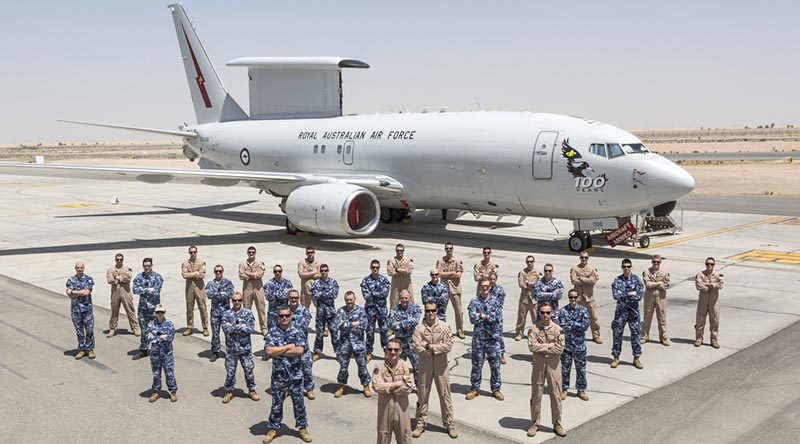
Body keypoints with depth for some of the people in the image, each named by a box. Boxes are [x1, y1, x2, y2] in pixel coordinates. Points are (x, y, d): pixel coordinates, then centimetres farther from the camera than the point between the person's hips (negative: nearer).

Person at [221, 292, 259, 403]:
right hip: (231, 348, 0)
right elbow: (225, 328, -15)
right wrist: (241, 326, -18)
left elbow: (251, 329, -14)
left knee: (248, 369, 8)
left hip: (245, 348, 0)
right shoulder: (227, 314, 0)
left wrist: (233, 327, -15)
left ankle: (252, 390, 24)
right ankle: (229, 391, 22)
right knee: (230, 371, 6)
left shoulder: (248, 313, -2)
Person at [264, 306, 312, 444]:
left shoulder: (297, 331, -5)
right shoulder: (272, 332, -4)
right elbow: (269, 351, -17)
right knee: (276, 401, 11)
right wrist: (289, 346, -16)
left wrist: (278, 351, -15)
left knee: (298, 401, 9)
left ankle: (302, 427, 23)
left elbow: (300, 350, -18)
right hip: (278, 373, 0)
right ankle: (273, 428, 25)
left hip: (295, 374, 0)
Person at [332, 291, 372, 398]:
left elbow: (363, 326, -11)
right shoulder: (341, 311, 1)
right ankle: (341, 387, 26)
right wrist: (353, 324, -14)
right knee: (343, 366, 9)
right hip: (344, 342, 1)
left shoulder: (360, 310, -2)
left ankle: (366, 386, 21)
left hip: (358, 342, -1)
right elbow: (336, 326, -10)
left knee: (362, 366, 5)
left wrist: (346, 325, -11)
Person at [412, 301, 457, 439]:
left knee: (445, 395, 7)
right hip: (425, 366, 0)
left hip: (441, 366, 0)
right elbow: (417, 347, -15)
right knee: (422, 395, 8)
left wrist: (430, 347, -16)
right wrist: (437, 349, -16)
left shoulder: (444, 326, -2)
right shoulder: (419, 328, -5)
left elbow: (448, 345, -10)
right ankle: (421, 424, 21)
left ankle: (450, 424, 18)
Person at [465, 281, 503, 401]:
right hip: (479, 337, -1)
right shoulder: (474, 301, -1)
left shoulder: (495, 301, 2)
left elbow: (498, 317, -11)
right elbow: (473, 319, -13)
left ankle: (496, 389, 18)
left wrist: (482, 316, -12)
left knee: (495, 364, 6)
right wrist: (489, 316, -11)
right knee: (477, 364, 6)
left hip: (493, 337, 1)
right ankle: (474, 388, 18)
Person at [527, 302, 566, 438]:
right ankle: (535, 423, 20)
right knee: (536, 395, 8)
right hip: (538, 364, 0)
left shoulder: (557, 329, -3)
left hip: (554, 365, 0)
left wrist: (541, 347, -13)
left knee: (556, 395, 6)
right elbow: (532, 346, -16)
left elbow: (560, 348, -13)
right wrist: (549, 345, -15)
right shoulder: (534, 328, -4)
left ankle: (557, 424, 19)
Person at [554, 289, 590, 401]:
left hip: (580, 345, 1)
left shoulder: (583, 310, -3)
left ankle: (581, 390, 24)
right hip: (566, 344, -1)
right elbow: (562, 327, -15)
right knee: (565, 368, 8)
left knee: (581, 368, 9)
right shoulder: (563, 310, -6)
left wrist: (571, 323, -16)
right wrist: (578, 326, -18)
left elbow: (585, 326, -14)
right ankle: (564, 389, 22)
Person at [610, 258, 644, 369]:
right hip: (620, 311, 0)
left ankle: (636, 358, 17)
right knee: (617, 334, 5)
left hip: (633, 311, 0)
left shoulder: (636, 279, -3)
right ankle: (616, 357, 16)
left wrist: (623, 296, -14)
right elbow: (615, 295, -13)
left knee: (636, 334, 5)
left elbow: (639, 296, -12)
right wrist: (629, 294, -16)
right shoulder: (617, 280, -2)